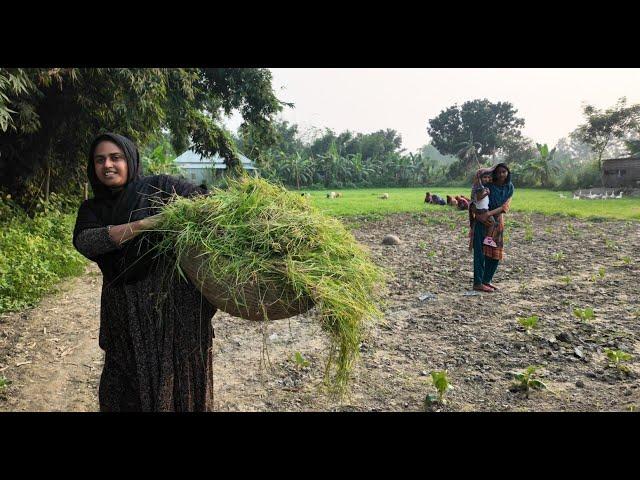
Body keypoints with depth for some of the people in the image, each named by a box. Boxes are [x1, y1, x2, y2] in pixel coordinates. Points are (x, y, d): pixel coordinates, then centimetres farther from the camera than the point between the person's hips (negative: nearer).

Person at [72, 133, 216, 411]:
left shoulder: (158, 188, -1)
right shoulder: (92, 208, 9)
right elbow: (84, 242, -11)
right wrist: (144, 224, -22)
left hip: (171, 301, -3)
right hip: (123, 310, 4)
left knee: (174, 378, 5)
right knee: (124, 388, 14)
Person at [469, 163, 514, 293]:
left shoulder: (509, 188, -3)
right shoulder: (488, 185, -13)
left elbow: (504, 207, -13)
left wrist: (489, 214, -26)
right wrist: (475, 213, -33)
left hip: (497, 222, 5)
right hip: (481, 221, -5)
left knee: (495, 253, 9)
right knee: (480, 252, -7)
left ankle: (487, 280, 22)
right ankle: (478, 283, -3)